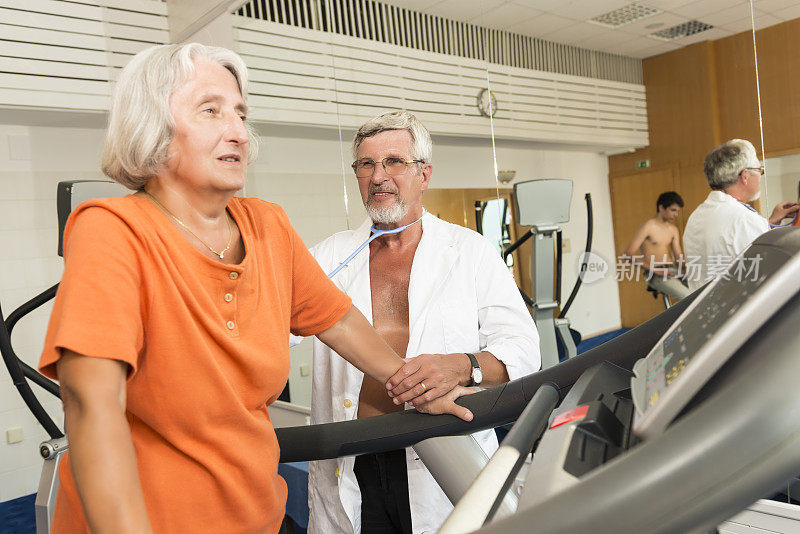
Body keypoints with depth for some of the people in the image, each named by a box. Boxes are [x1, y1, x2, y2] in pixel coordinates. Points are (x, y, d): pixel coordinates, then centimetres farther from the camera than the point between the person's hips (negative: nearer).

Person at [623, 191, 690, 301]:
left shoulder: (673, 229, 17)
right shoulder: (648, 226, -6)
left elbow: (678, 257, 17)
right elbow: (629, 253, -14)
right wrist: (655, 270, -20)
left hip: (673, 270, 7)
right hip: (655, 276, -7)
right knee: (687, 296, -29)